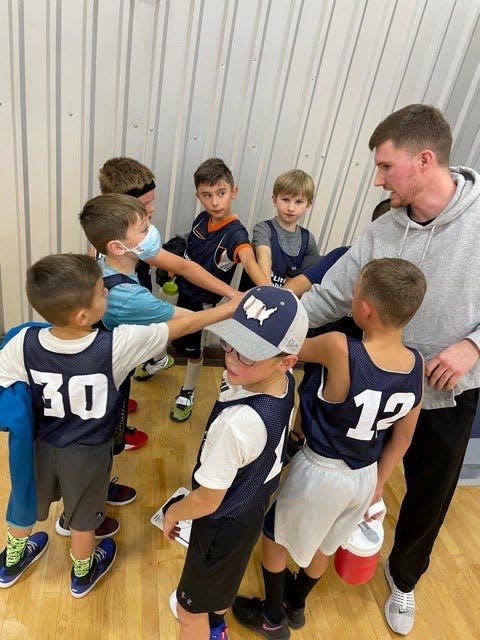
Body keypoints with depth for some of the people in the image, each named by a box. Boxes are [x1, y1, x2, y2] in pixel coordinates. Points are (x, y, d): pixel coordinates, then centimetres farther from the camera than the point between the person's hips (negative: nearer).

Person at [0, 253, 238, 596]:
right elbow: (183, 326, -27)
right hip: (89, 453, -2)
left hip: (40, 445, 3)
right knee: (83, 516, 25)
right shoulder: (116, 346, -34)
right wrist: (233, 306, -16)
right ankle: (83, 574, 54)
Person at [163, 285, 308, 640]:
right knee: (223, 577, 37)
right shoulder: (285, 381, -23)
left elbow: (207, 500, -26)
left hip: (225, 522, -8)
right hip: (254, 501, 8)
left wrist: (173, 513, -9)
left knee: (191, 611, 20)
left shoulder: (237, 423, -42)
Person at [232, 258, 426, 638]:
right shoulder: (417, 364, -13)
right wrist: (377, 484, 14)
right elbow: (402, 438, 0)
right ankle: (296, 604, 58)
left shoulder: (340, 349, -33)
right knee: (324, 545, 31)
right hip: (365, 476, 6)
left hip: (320, 472, -5)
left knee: (275, 536, 24)